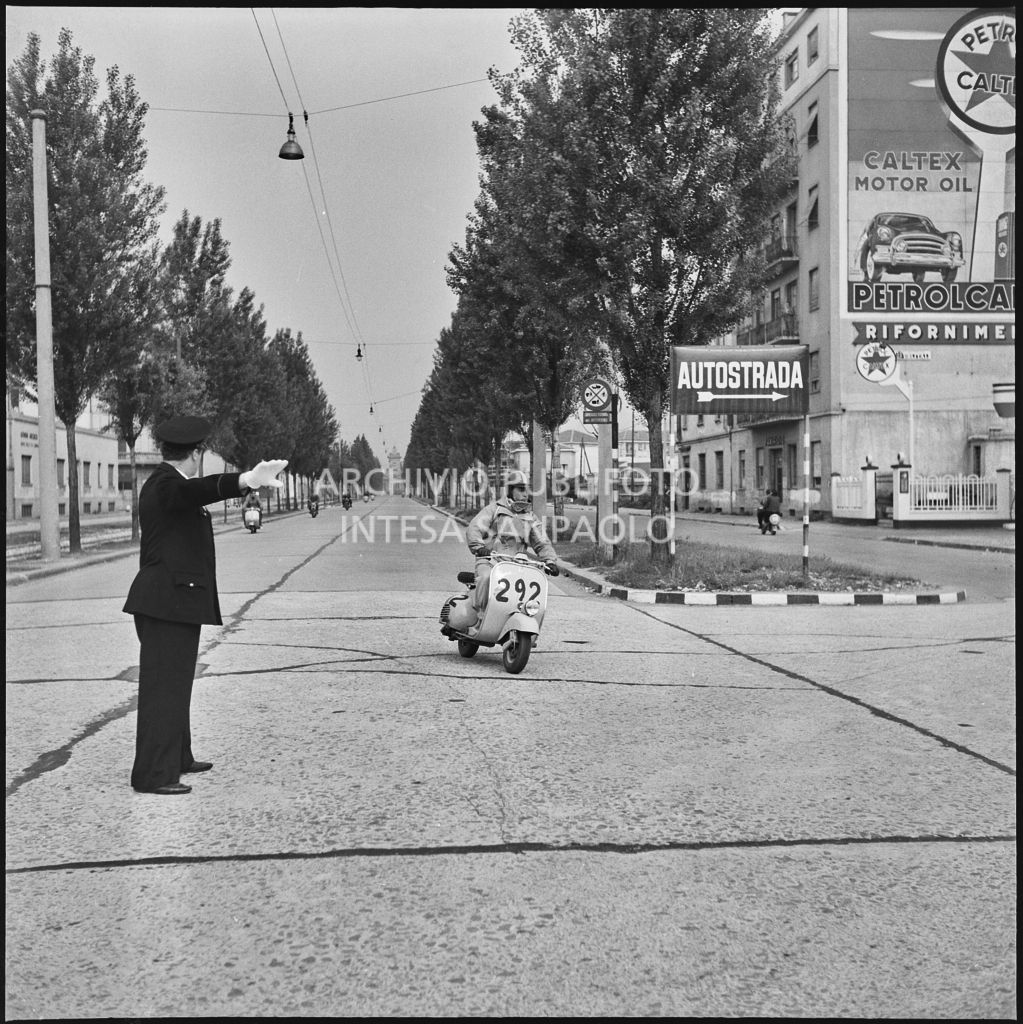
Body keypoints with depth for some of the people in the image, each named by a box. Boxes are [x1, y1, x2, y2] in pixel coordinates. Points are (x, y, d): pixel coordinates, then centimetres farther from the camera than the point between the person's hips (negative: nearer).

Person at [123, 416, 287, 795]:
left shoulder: (161, 483, 15)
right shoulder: (166, 484, -17)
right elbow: (199, 489, -39)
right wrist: (247, 480, -55)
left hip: (172, 600, 11)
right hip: (168, 600, -11)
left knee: (176, 682, 20)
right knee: (163, 685, -7)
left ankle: (176, 757, 32)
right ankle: (152, 774, -2)